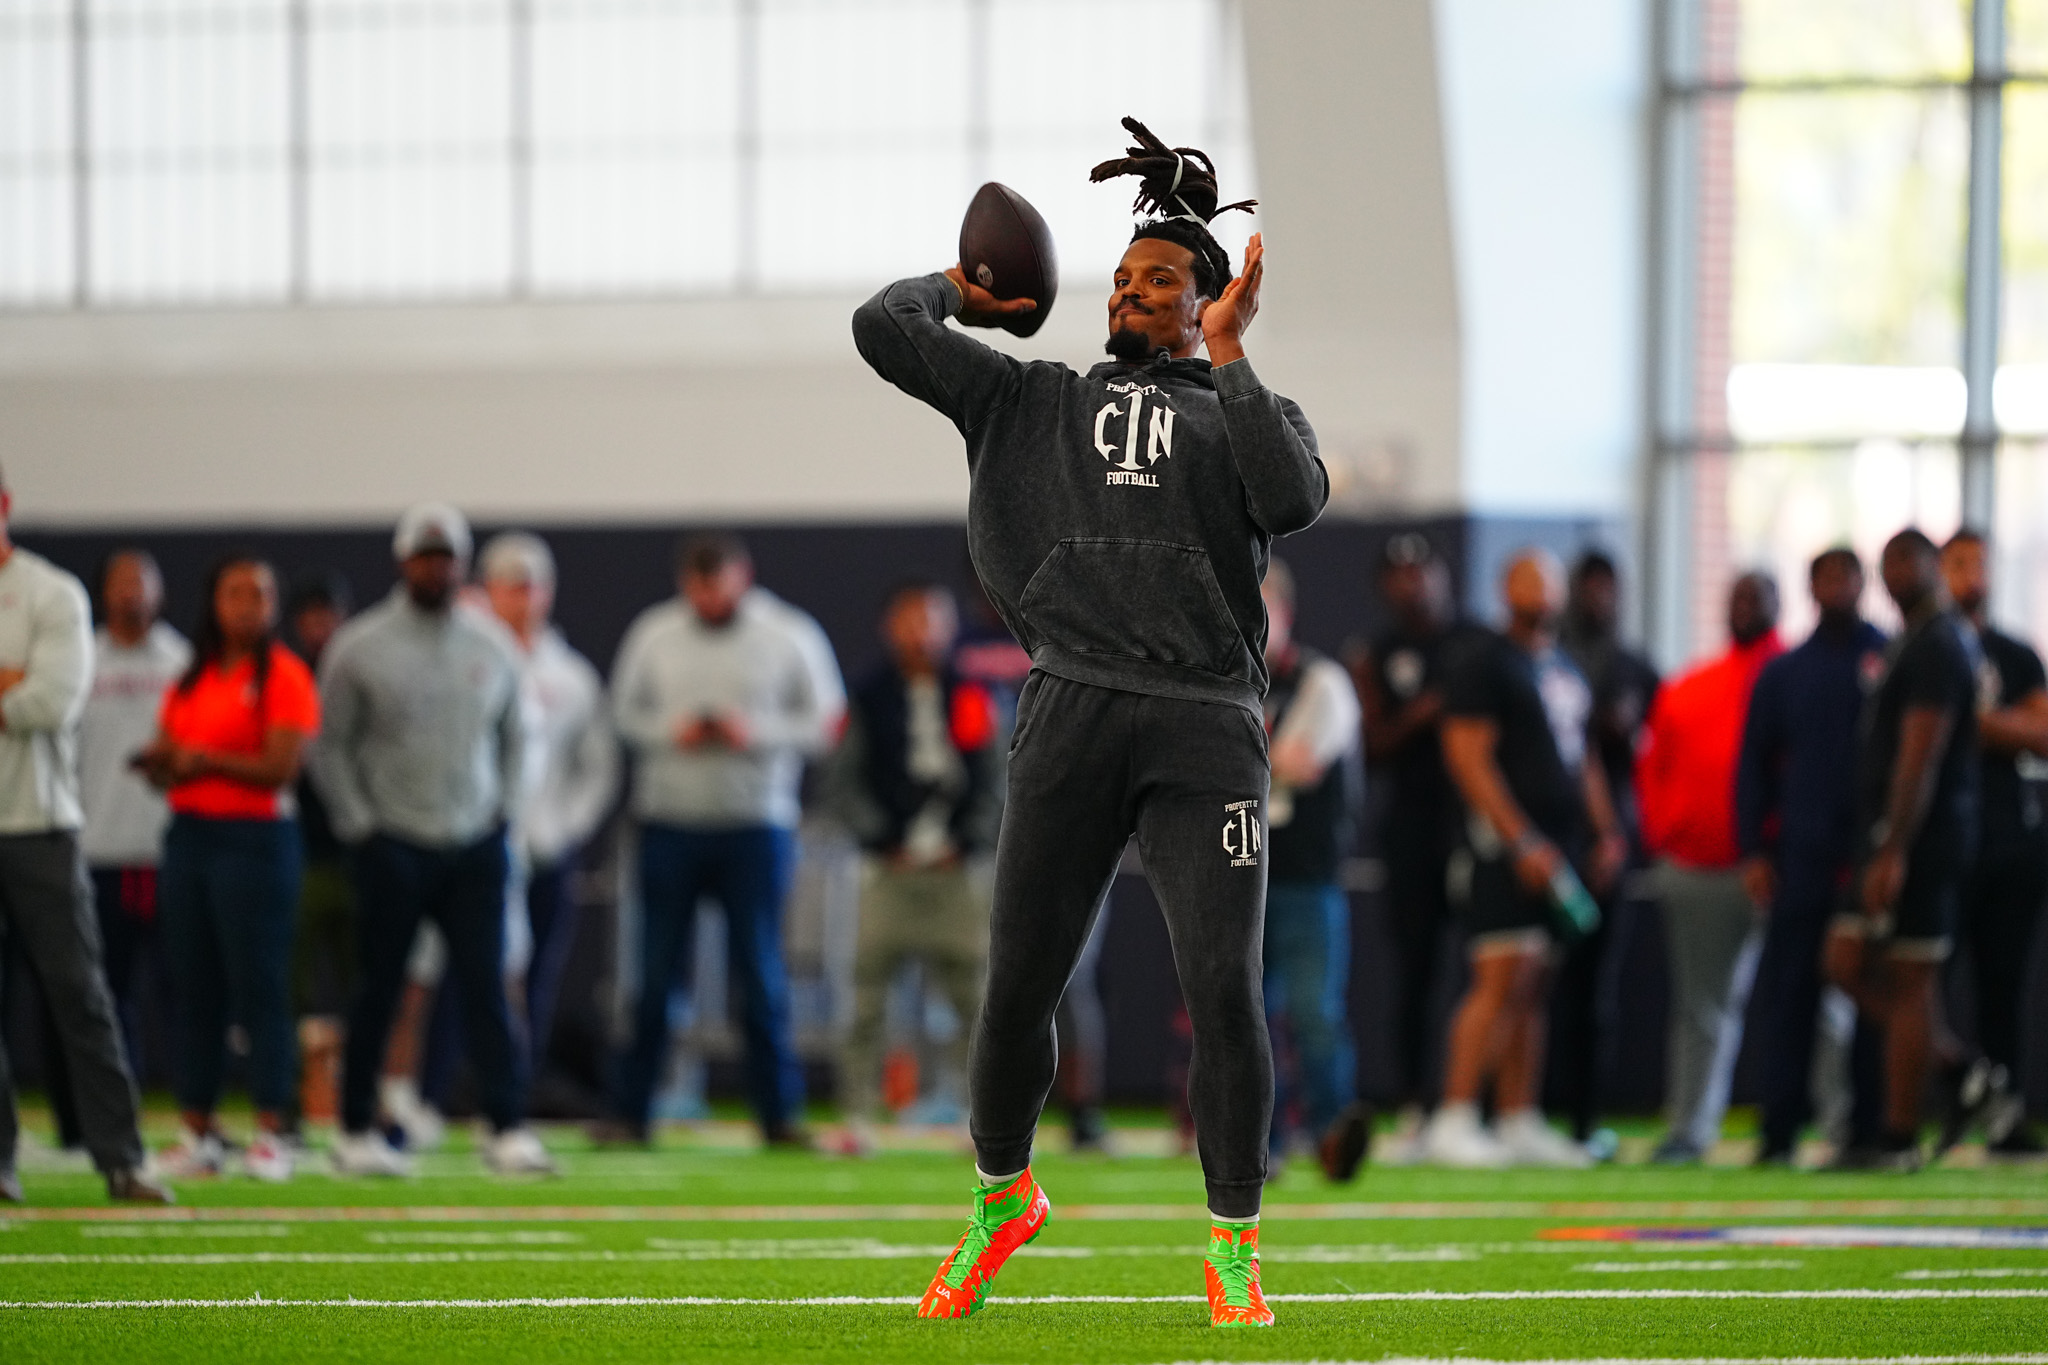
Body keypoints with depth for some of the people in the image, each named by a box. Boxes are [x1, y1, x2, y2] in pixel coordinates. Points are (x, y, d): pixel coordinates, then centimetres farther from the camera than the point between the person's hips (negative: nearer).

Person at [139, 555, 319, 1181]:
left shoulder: (283, 676, -4)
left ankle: (272, 1132, -5)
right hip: (189, 837, 6)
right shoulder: (190, 679, 16)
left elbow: (281, 768, -12)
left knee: (258, 986, -7)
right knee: (196, 989, 6)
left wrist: (206, 759, -13)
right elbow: (164, 762, 17)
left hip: (255, 838, -6)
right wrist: (162, 762, -5)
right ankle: (197, 1130, 9)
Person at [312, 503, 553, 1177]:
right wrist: (360, 828, -6)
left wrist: (503, 811, 6)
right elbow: (330, 747, 0)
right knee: (379, 988, 2)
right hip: (394, 845, -2)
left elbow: (512, 736, 18)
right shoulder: (360, 647, -3)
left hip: (475, 845, 2)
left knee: (486, 987, -6)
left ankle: (507, 1128, -9)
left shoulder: (491, 647, 8)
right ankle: (357, 1132, 12)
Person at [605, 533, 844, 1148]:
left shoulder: (790, 636, -1)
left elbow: (823, 722, 1)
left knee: (760, 971, -2)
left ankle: (779, 1113, 4)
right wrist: (671, 731, -8)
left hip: (756, 824, -2)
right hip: (670, 820, 2)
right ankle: (631, 1109, 8)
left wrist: (756, 733, -14)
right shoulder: (654, 635, 4)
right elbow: (624, 711, 12)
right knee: (657, 971, 3)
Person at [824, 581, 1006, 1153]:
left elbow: (993, 782, 9)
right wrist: (884, 841, -7)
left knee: (975, 995, -2)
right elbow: (844, 779, 2)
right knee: (868, 994, -6)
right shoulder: (870, 699, 5)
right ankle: (858, 1120, -4)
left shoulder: (972, 698, 9)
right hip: (889, 867, -1)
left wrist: (966, 842, -4)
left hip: (956, 869, 1)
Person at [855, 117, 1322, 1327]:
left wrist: (1228, 358, -1)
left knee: (1225, 990, -10)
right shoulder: (1037, 402, 19)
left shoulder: (1248, 415, 16)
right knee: (1018, 987, 1)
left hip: (1207, 727, -1)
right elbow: (882, 330, 13)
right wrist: (959, 292, 28)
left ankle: (1235, 1250, 2)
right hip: (1073, 715, 1)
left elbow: (1295, 497, -8)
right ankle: (1003, 1200, 26)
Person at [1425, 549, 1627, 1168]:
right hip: (1506, 844, -8)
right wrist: (1523, 842, -17)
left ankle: (1519, 1123, 9)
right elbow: (1469, 757, -12)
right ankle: (1453, 1122, -15)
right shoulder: (1482, 662, -5)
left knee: (1534, 988, 7)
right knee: (1501, 977, -14)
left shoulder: (1567, 670, 20)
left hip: (1558, 848, 8)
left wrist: (1605, 833, 16)